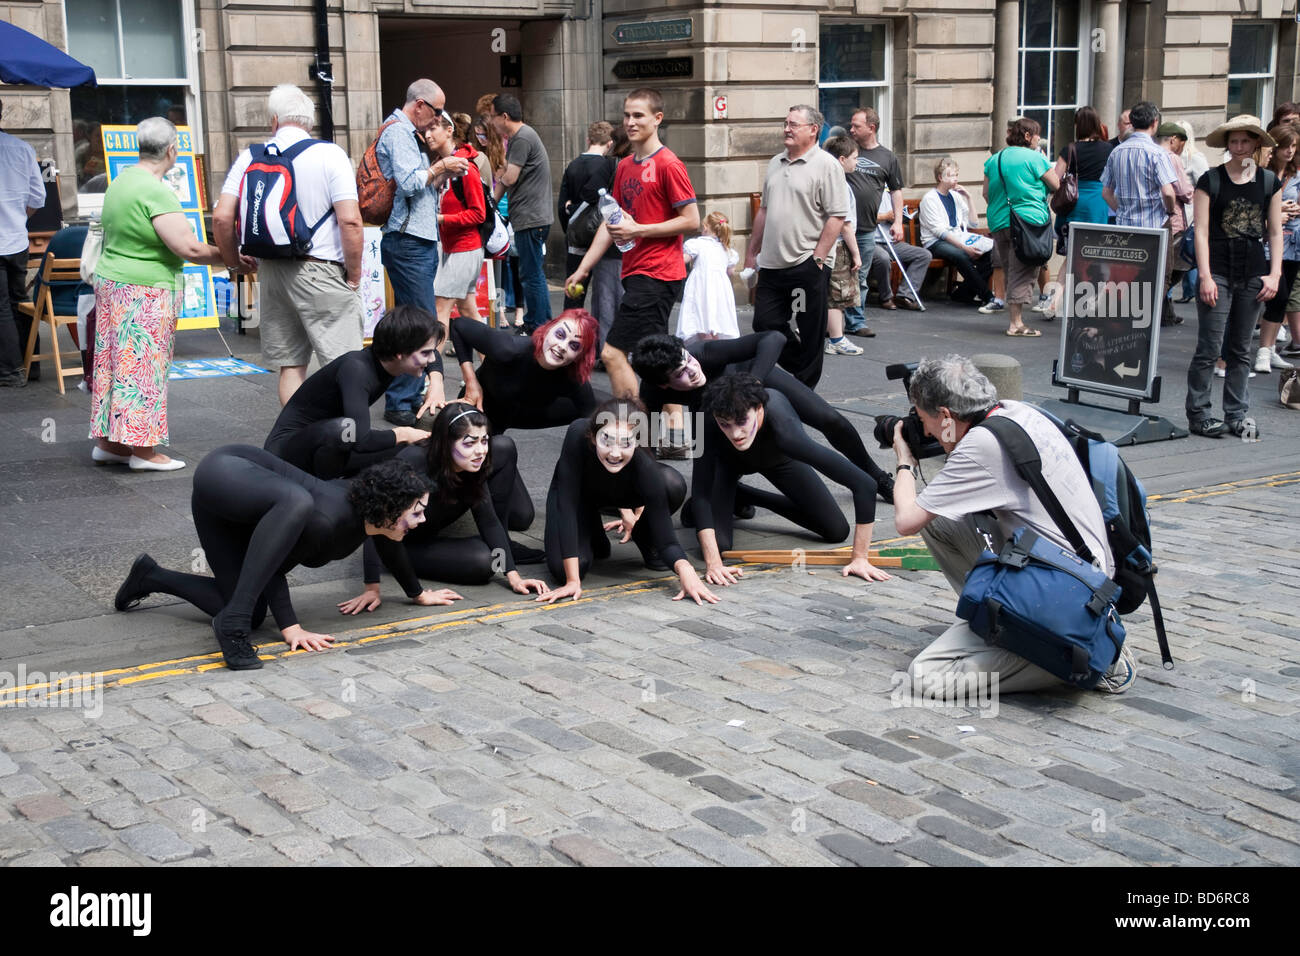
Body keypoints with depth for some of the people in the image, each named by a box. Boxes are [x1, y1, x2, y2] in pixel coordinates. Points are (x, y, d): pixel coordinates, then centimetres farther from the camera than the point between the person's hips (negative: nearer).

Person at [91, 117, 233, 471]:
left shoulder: (122, 180, 10)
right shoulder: (156, 192, -20)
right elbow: (188, 247, -25)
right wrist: (232, 259, -14)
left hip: (112, 282, 9)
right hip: (144, 293, -9)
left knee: (116, 361, 13)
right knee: (143, 366, -4)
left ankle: (108, 441, 18)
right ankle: (143, 450, 1)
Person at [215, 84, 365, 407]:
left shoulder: (249, 158, 5)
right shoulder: (330, 154, -7)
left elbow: (222, 217, 0)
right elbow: (350, 220, -15)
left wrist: (233, 260, 16)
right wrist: (354, 273, -4)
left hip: (271, 270, 5)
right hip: (322, 272, -5)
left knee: (290, 365, 12)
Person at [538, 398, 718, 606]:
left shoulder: (644, 466, -38)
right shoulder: (578, 435, -41)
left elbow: (665, 538, -34)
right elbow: (567, 503, -39)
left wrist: (685, 569, -58)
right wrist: (573, 580, -42)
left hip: (620, 495, 1)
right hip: (576, 496, 0)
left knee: (673, 485, -30)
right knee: (562, 569, -25)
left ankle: (644, 539, 1)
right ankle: (592, 538, 11)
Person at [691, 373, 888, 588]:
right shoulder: (710, 428, -43)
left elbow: (864, 483, -47)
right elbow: (700, 493, -38)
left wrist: (860, 558, -45)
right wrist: (713, 564, -48)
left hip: (778, 458, 1)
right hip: (728, 459, -1)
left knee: (837, 531, 1)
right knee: (717, 543, -20)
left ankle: (740, 497, 20)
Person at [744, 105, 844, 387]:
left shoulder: (826, 165, -8)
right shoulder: (776, 163, 15)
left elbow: (836, 216, -13)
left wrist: (818, 258, -17)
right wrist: (752, 253, 19)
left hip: (807, 266, -7)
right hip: (772, 265, 7)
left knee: (811, 334, 2)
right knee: (765, 324, 7)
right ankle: (801, 367, 27)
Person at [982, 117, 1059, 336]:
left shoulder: (994, 160, 13)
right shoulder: (1035, 158, -5)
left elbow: (986, 193, 15)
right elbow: (1057, 186, -2)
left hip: (999, 223, 6)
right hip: (1028, 221, -6)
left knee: (1010, 271, 14)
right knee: (1022, 272, -6)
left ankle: (1013, 319, 18)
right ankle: (1015, 323, -10)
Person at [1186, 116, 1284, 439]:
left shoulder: (1270, 182, 8)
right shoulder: (1210, 181, -2)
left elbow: (1275, 233, 10)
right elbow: (1201, 231, -5)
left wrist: (1274, 274, 1)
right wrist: (1205, 276, -12)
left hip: (1254, 273, 3)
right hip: (1218, 271, -3)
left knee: (1240, 349, 10)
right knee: (1209, 348, -5)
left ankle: (1236, 414, 17)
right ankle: (1197, 414, 3)